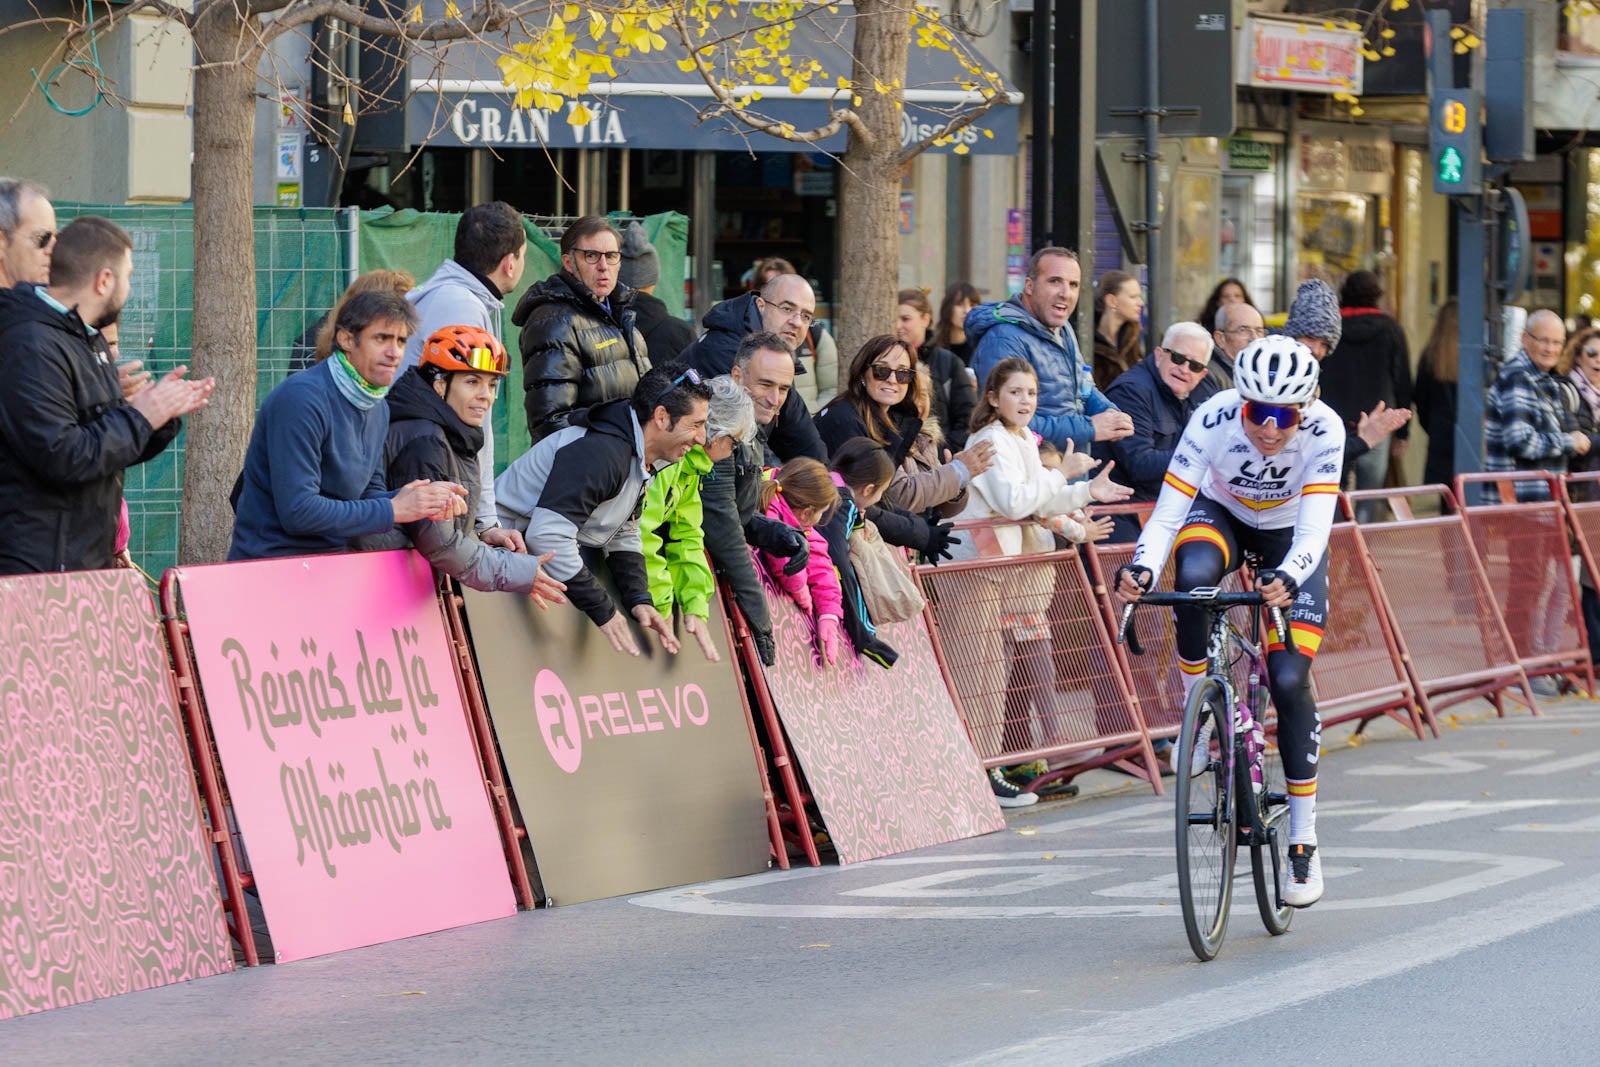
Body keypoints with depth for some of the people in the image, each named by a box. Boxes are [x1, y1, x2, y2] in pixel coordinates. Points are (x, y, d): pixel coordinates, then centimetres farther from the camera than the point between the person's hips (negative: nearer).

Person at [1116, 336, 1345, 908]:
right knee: (1193, 578, -38)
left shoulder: (1324, 431, -32)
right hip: (1221, 514, 0)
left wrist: (1287, 577, -58)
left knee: (1289, 680, -13)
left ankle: (1304, 841, -1)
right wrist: (1141, 569, -52)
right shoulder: (1213, 420, -32)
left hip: (1290, 534, 0)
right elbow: (1166, 514, -33)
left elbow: (1313, 532, -38)